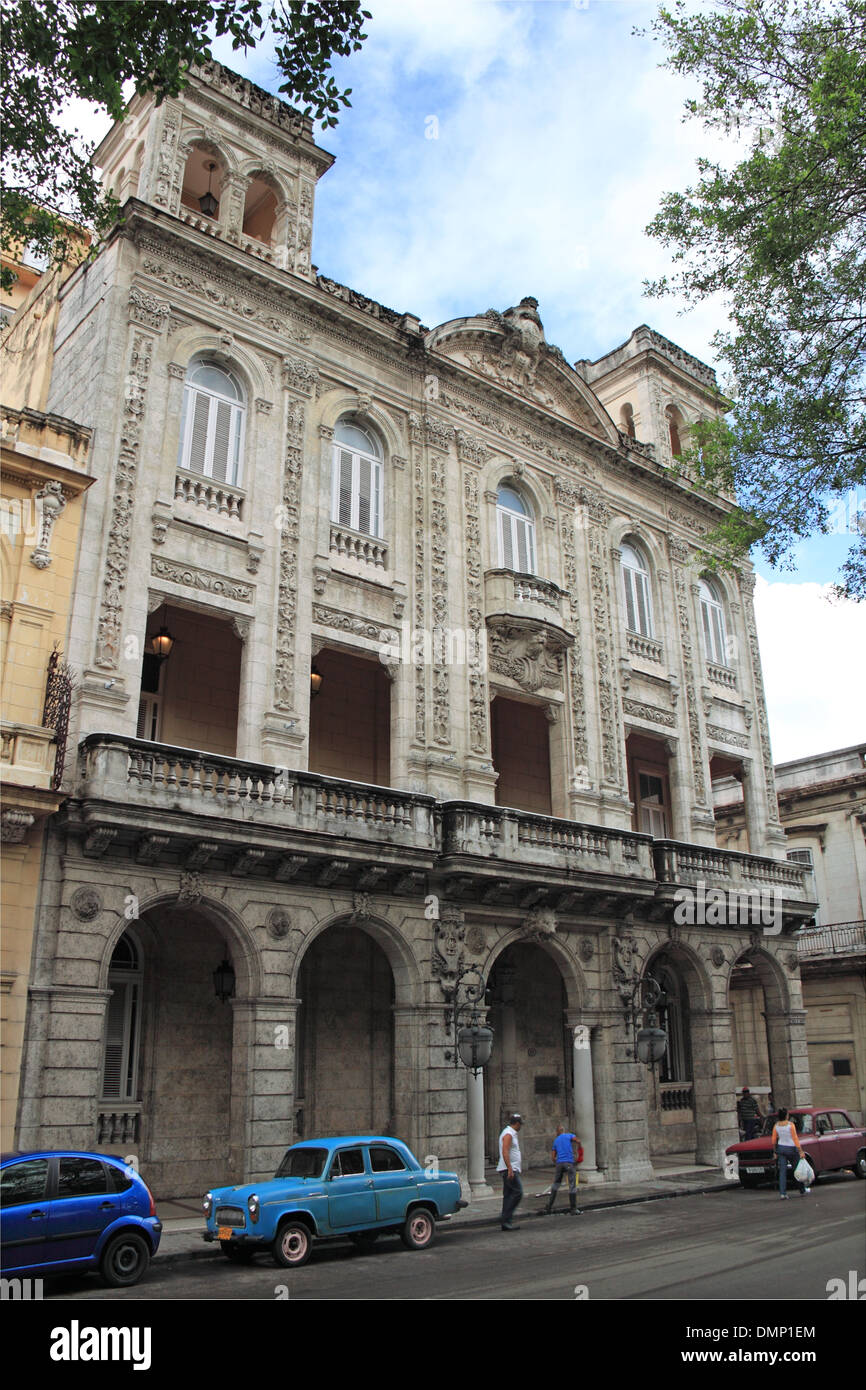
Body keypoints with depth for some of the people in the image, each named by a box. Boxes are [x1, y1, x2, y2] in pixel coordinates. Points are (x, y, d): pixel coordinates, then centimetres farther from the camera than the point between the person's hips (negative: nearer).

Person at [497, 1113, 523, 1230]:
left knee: (508, 1195, 9)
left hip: (511, 1169, 10)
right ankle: (505, 1219, -13)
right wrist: (510, 1169, -28)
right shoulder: (508, 1134, -13)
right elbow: (505, 1152, -24)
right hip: (510, 1169, -10)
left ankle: (506, 1222, 9)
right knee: (518, 1193, -12)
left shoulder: (511, 1133, 19)